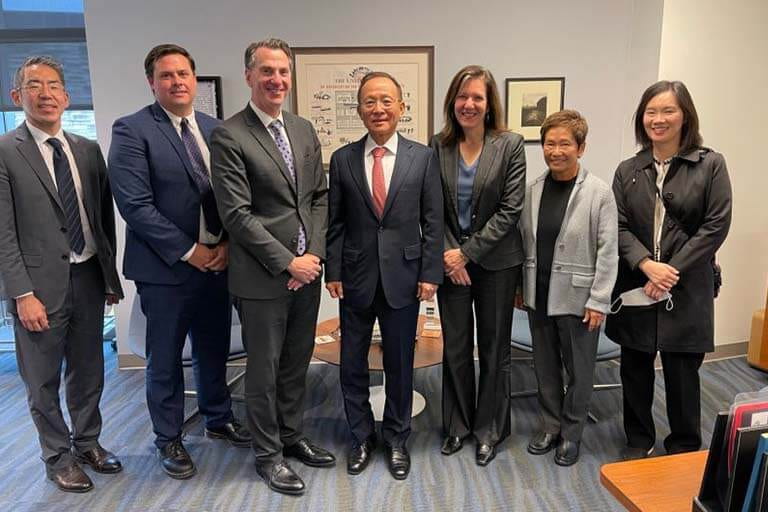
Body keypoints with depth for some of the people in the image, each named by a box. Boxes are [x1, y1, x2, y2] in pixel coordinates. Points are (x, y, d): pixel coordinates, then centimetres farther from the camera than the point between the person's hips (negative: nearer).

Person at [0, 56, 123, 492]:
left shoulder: (89, 150, 7)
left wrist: (111, 275, 9)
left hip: (89, 278, 4)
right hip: (40, 284, -4)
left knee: (89, 372, 17)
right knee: (43, 382, 10)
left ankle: (88, 443, 36)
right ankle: (59, 457, 29)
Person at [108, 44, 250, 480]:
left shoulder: (214, 129, 7)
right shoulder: (131, 130, -9)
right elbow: (135, 204, -16)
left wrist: (227, 243, -6)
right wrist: (188, 251, -16)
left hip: (217, 261, 5)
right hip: (165, 266, -5)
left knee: (215, 350, 19)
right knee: (165, 360, 11)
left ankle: (219, 419, 41)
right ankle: (169, 439, 31)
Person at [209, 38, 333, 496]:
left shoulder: (304, 130, 9)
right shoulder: (230, 136, -10)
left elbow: (320, 196, 9)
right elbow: (236, 213, -15)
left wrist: (314, 254, -3)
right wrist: (287, 262, -15)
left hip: (307, 270, 6)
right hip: (262, 277, -5)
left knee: (297, 363, 18)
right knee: (264, 368, 9)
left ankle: (293, 436, 37)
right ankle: (268, 453, 28)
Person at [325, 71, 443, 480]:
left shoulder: (423, 157, -1)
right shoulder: (342, 159, 2)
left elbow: (433, 221, -1)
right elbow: (335, 222, 3)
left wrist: (429, 273, -5)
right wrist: (332, 271, -1)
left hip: (403, 277, -1)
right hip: (355, 277, 1)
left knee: (400, 364, 11)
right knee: (353, 363, 11)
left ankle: (396, 440, 32)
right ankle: (361, 437, 32)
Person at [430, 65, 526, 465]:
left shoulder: (510, 146, -7)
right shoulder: (439, 146, -1)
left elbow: (509, 209, -10)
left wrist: (468, 252, -13)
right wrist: (448, 254, -9)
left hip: (495, 261, -1)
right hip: (451, 260, 2)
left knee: (494, 349, 10)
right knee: (455, 347, 10)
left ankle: (489, 429, 28)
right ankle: (458, 425, 29)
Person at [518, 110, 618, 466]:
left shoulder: (599, 192, -10)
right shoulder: (534, 189, 2)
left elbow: (608, 251, -10)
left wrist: (598, 301, -12)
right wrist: (520, 285, 9)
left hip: (577, 297, -4)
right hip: (539, 295, 4)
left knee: (578, 370, 11)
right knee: (545, 367, 16)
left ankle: (571, 433, 31)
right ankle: (551, 426, 35)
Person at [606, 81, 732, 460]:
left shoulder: (711, 165, -1)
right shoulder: (628, 170, 7)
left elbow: (716, 225, -7)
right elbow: (619, 226, 1)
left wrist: (672, 270, -14)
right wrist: (647, 265, -15)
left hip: (687, 288, -2)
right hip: (635, 286, 3)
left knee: (682, 372, 7)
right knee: (635, 367, 11)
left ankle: (684, 448, 29)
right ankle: (638, 439, 31)